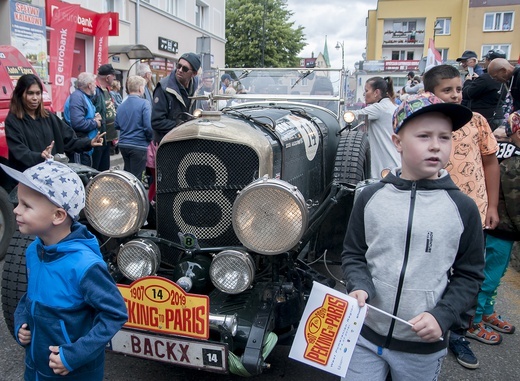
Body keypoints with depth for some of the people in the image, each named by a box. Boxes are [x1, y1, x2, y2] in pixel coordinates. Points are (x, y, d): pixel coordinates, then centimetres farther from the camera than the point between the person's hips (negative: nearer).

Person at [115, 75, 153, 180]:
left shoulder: (122, 105, 6)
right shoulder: (144, 103, -11)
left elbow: (117, 126, 12)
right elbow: (149, 126, -17)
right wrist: (150, 139, 0)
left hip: (123, 144, 6)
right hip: (139, 145, -6)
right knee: (136, 178, 0)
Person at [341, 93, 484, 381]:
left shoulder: (463, 208, -8)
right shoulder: (370, 197, -6)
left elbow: (469, 274, 0)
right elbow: (352, 254, 3)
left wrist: (442, 316, -12)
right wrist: (359, 286, -15)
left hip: (424, 347, 0)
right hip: (365, 336, 1)